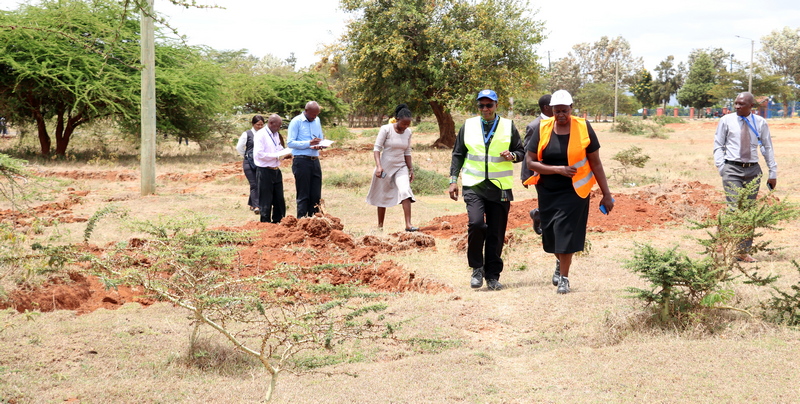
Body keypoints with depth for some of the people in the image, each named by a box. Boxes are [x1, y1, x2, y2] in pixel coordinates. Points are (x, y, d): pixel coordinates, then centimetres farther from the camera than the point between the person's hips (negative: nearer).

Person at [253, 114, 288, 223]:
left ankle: (278, 221, 20)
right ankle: (265, 222, 8)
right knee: (266, 201, 0)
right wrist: (276, 156, -18)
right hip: (265, 171, -8)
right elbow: (259, 154, -19)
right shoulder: (261, 135, -12)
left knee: (279, 199, 11)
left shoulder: (276, 135, 14)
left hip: (276, 170, 8)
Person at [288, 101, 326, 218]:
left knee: (316, 195, 6)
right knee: (303, 195, -3)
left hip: (315, 161, 6)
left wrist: (320, 145, -1)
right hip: (301, 161, -6)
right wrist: (309, 143, -19)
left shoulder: (317, 121, 15)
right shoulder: (296, 121, -5)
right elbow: (290, 143, -11)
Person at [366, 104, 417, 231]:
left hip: (401, 167, 3)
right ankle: (380, 226, 22)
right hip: (386, 167, -3)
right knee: (382, 196, 7)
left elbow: (407, 152, 11)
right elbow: (377, 148, -12)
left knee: (405, 192, -18)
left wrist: (411, 169, 9)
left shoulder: (408, 132, 4)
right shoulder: (386, 129, -11)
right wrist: (378, 166, -23)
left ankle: (408, 225, -23)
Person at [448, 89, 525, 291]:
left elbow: (521, 151, 13)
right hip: (473, 185, 0)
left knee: (496, 234, 1)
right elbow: (458, 154, 14)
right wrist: (453, 180, 6)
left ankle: (492, 275, 12)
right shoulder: (468, 126, 10)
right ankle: (477, 268, -3)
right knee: (476, 223, -20)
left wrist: (512, 156, -10)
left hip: (500, 187, 0)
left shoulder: (508, 126, 8)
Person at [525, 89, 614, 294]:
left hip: (574, 190, -2)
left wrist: (606, 194, -4)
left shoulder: (583, 128, -7)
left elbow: (595, 163, -3)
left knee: (566, 231, -8)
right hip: (547, 190, 2)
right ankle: (560, 262, 41)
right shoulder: (542, 129, -5)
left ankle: (564, 277, 4)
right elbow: (531, 161, -7)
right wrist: (558, 170, -18)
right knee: (550, 231, 10)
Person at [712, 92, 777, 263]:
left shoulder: (760, 123, 5)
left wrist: (773, 173, 7)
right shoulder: (726, 121, 1)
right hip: (732, 169, -2)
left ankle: (744, 251, 11)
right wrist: (721, 167, -7)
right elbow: (718, 146, 5)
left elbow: (768, 148, 10)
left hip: (753, 170, 3)